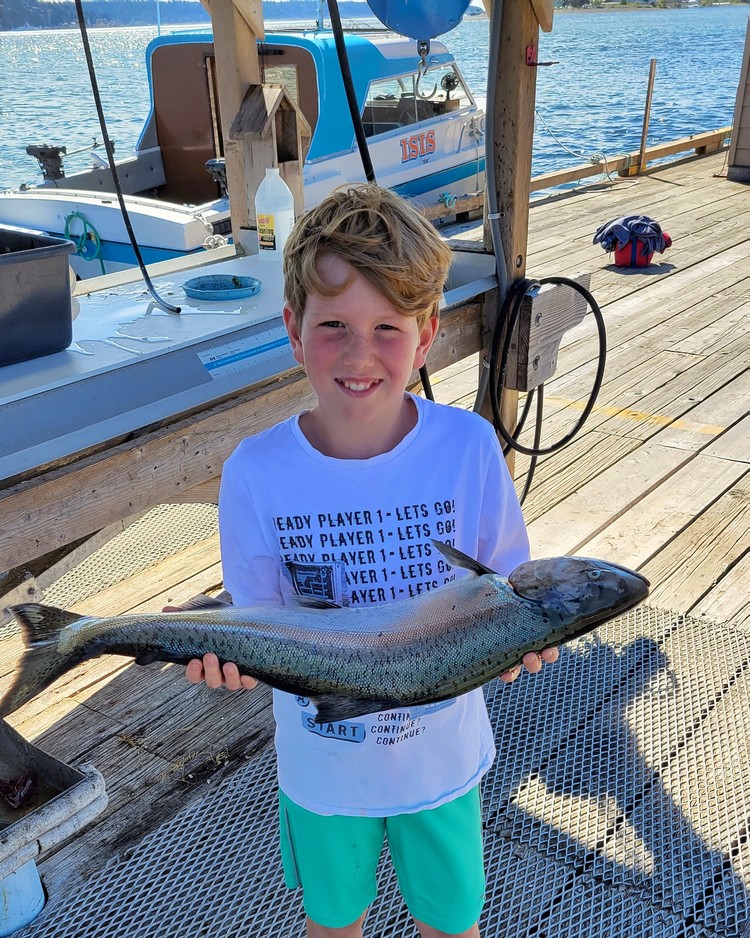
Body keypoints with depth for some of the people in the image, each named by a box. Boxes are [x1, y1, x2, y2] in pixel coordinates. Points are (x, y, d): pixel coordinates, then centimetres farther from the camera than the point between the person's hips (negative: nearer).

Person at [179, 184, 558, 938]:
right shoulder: (256, 472, -21)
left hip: (443, 756, 0)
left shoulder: (468, 446, -21)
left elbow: (504, 584, -9)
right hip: (322, 767, 0)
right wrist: (226, 653, -33)